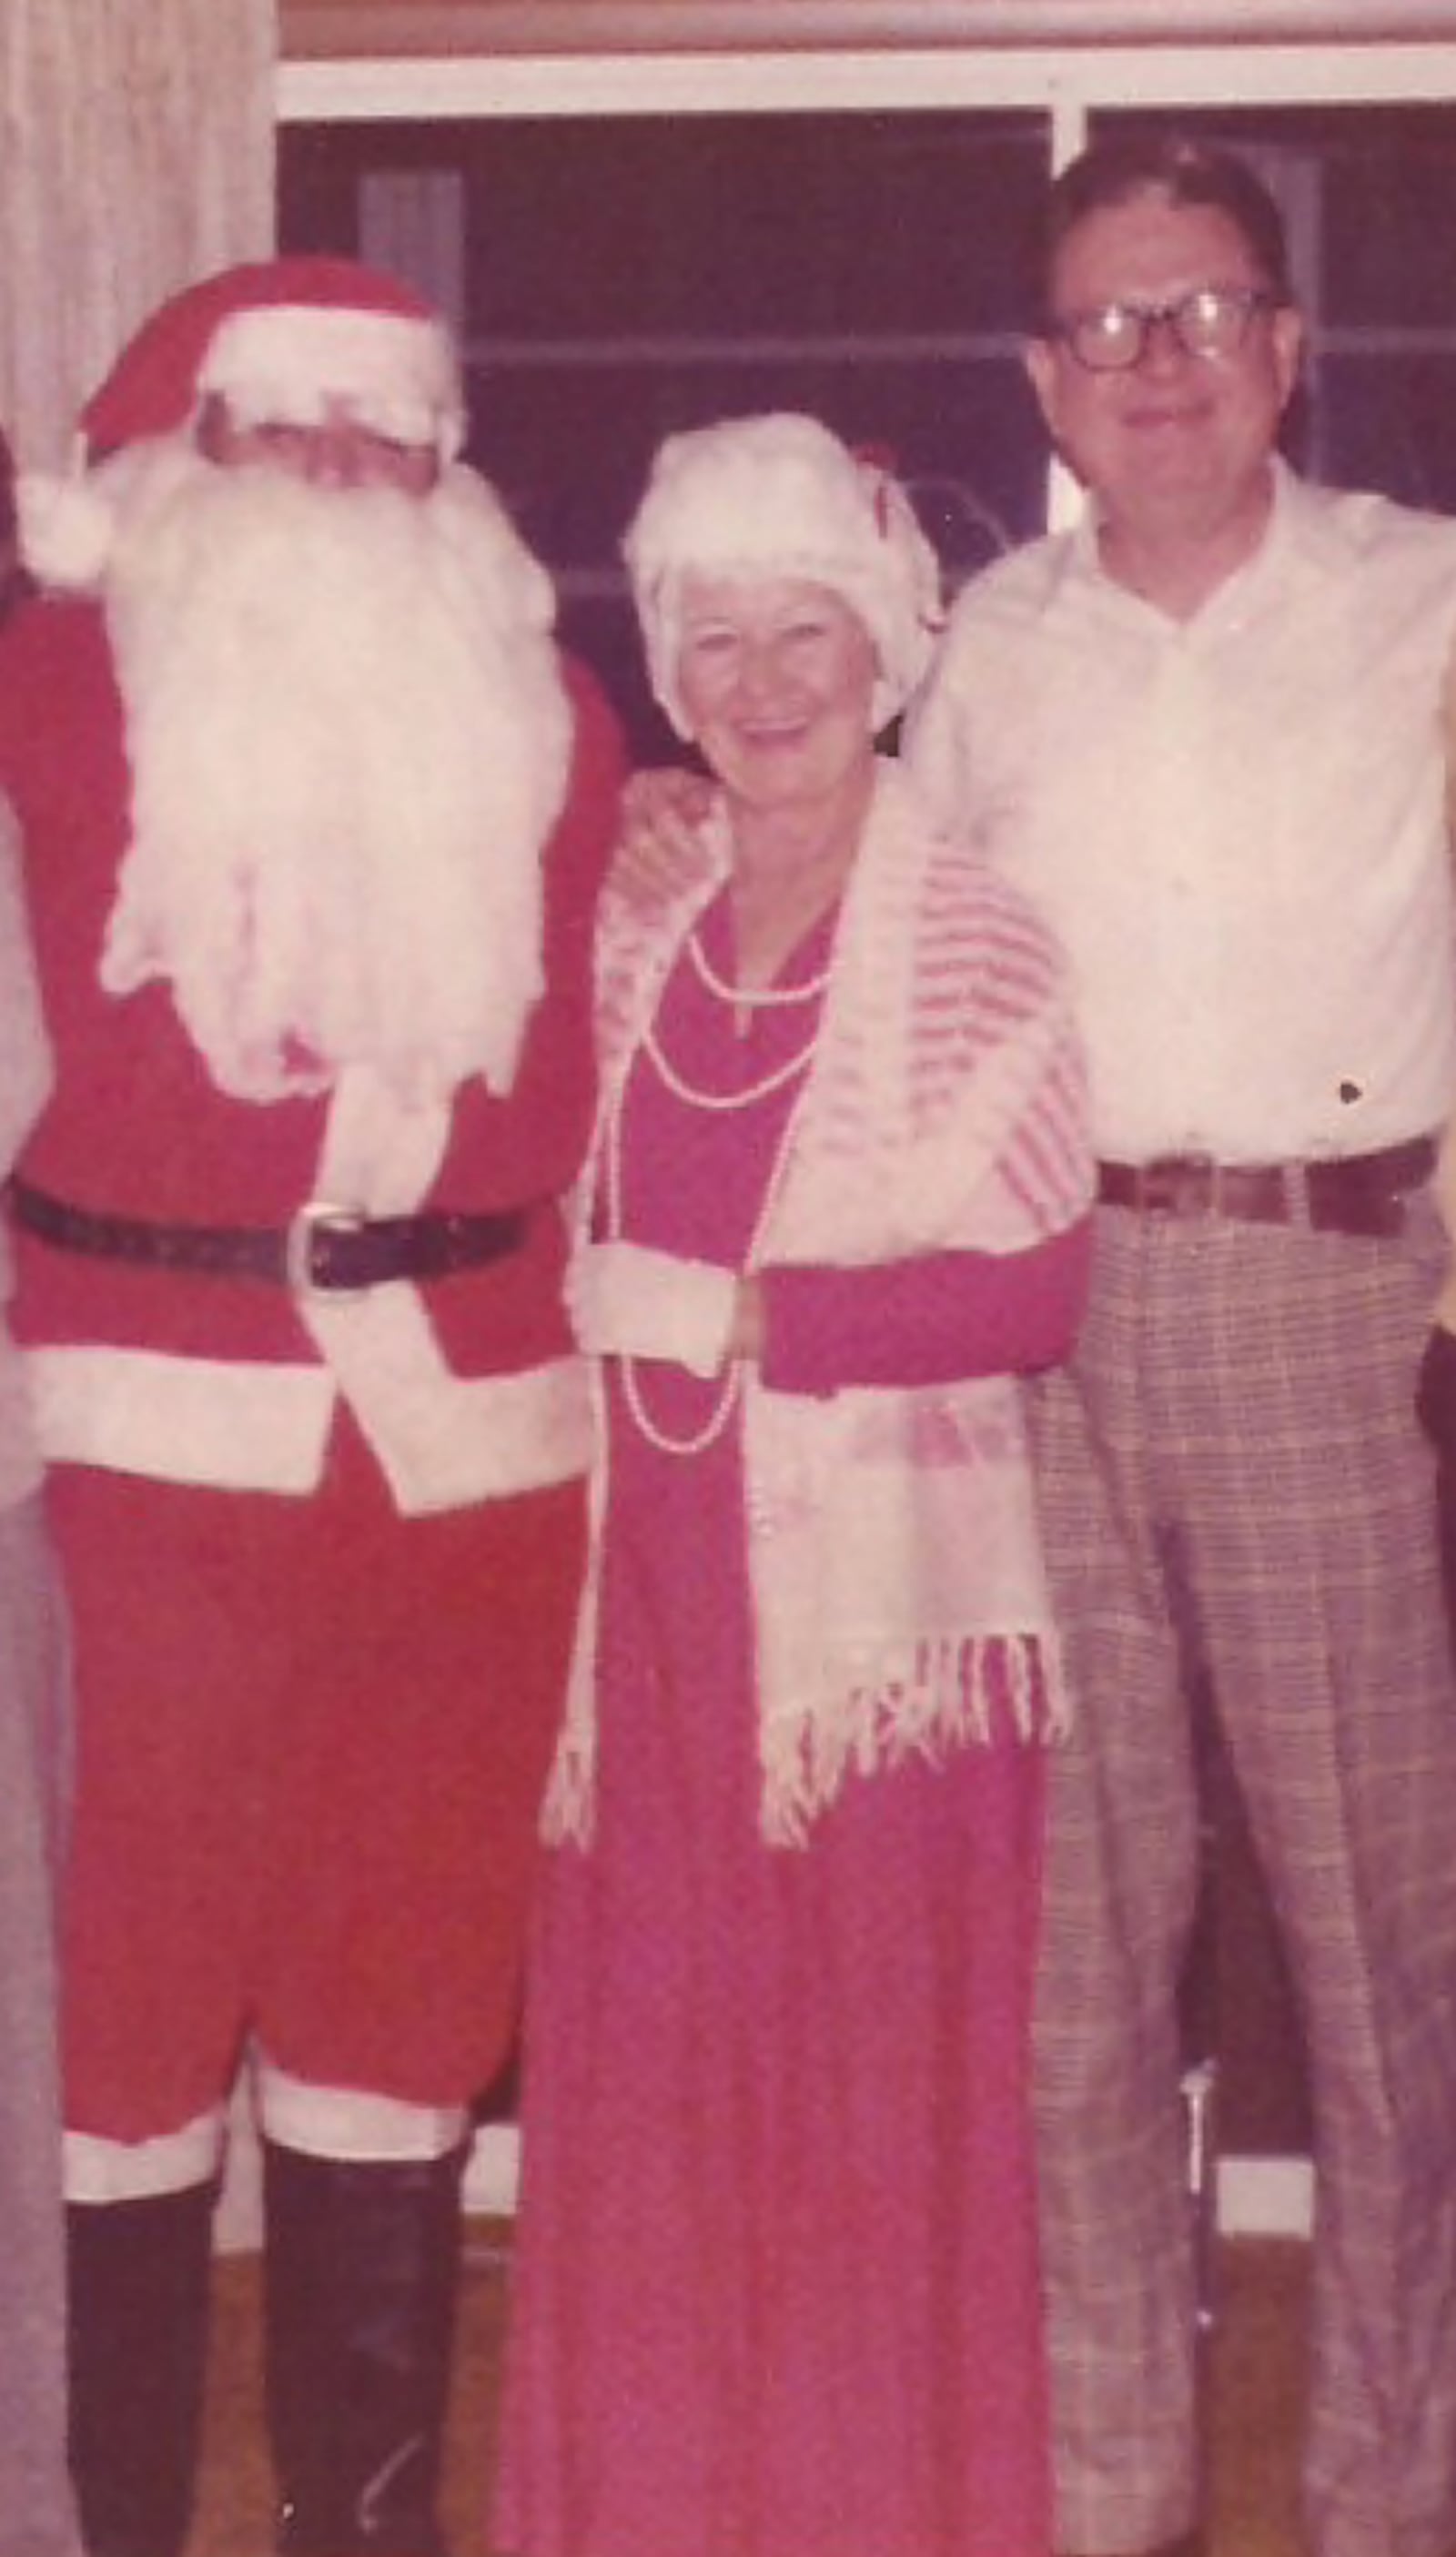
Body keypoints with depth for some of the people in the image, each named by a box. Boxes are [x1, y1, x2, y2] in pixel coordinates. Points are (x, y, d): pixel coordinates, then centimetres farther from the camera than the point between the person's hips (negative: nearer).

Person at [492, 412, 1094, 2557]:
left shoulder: (976, 945, -6)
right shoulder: (635, 941, 10)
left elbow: (1036, 1288, -12)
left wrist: (744, 1316, -16)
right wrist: (587, 1315, 0)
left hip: (875, 1591, -4)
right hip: (656, 1578, 5)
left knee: (881, 2087, 2)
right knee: (646, 2073, 9)